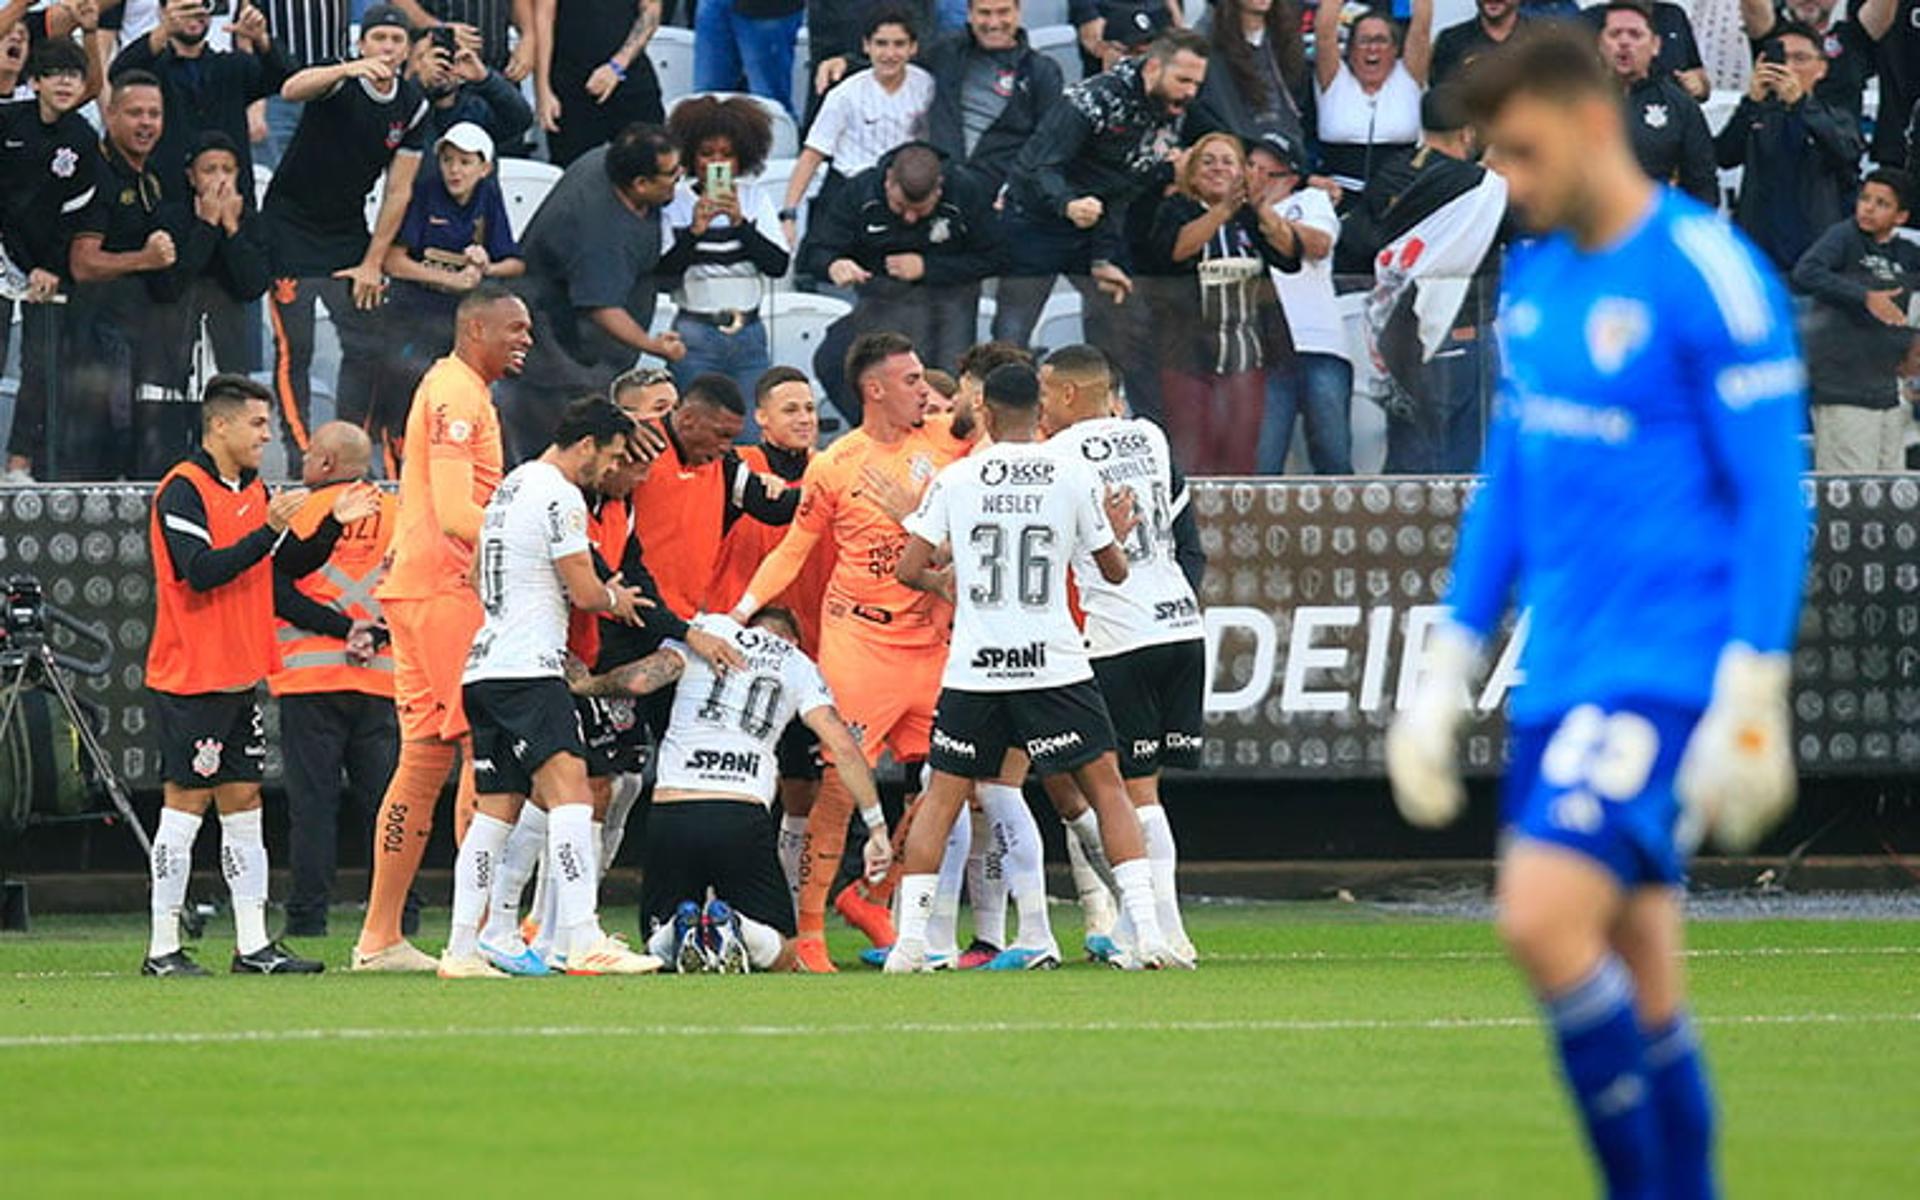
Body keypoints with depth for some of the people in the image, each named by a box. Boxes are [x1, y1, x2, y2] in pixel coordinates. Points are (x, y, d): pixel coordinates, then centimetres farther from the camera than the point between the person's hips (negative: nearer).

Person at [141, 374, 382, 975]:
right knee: (186, 803, -5)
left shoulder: (252, 491, 14)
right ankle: (163, 949, -1)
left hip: (239, 677, 8)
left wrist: (333, 523, 5)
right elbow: (201, 570, -23)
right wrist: (269, 530, -26)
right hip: (191, 679, -8)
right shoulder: (183, 490, -12)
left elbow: (289, 565, 18)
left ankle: (253, 945, 9)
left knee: (243, 802, 7)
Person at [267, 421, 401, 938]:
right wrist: (373, 634, -4)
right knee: (384, 799, 7)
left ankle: (308, 918, -4)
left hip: (311, 680, -3)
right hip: (381, 682, 3)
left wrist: (343, 628, -9)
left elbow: (279, 593, -9)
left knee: (312, 800, -2)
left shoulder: (301, 512, -3)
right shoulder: (396, 514, 8)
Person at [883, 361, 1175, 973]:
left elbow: (907, 569, 1)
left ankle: (911, 938, 3)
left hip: (974, 667, 1)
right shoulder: (1073, 476, 1)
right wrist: (1115, 533, 34)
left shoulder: (954, 479, 1)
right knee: (1107, 788, 6)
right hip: (1055, 664, -1)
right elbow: (1114, 571, 11)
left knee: (942, 796, 11)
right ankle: (1147, 932, -3)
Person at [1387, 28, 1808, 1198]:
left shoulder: (1710, 276, -12)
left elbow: (1774, 497, -13)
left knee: (1546, 920, -20)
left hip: (1665, 671, -8)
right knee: (1636, 987, 8)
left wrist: (1750, 697, -17)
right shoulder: (1534, 281, 13)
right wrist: (1446, 675, 19)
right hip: (1561, 671, 8)